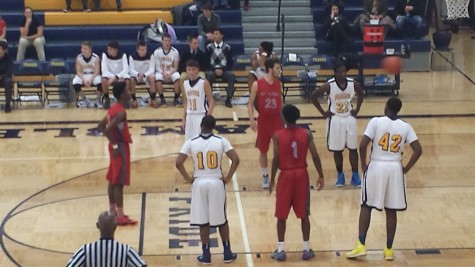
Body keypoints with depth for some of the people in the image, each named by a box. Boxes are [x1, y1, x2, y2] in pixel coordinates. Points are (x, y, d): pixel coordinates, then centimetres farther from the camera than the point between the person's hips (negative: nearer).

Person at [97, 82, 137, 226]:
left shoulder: (114, 108, 9)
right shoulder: (121, 112, -21)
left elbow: (101, 126, 15)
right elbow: (108, 129, -30)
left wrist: (114, 142, 12)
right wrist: (115, 145, -21)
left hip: (117, 146, 10)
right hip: (121, 148, -10)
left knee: (113, 181, 15)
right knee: (119, 183, -6)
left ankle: (113, 212, 24)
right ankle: (120, 217, -3)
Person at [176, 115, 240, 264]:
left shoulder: (191, 143, -5)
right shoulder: (221, 141, -5)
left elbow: (178, 163, -11)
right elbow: (236, 160, -12)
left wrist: (188, 179, 1)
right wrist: (228, 177, -2)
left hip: (199, 183, 0)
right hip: (217, 183, 0)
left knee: (203, 221, 9)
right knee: (221, 220, 14)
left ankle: (206, 255, 13)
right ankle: (227, 253, 18)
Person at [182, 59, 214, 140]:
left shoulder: (204, 83, -9)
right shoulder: (185, 84, 8)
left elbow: (211, 101, -10)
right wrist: (183, 119, 12)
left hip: (201, 116, -6)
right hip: (190, 116, 6)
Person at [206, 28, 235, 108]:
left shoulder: (227, 47, 1)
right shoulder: (209, 47, 2)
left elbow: (230, 63, 2)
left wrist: (222, 70, -14)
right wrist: (215, 69, -13)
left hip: (224, 70, 0)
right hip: (213, 70, 0)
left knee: (232, 75, -31)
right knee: (209, 75, -35)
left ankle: (228, 99, -28)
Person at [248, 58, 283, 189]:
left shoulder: (279, 84, 1)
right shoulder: (257, 85, -9)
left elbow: (280, 103, 11)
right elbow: (251, 103, -5)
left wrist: (284, 119, 11)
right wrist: (252, 120, -15)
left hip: (277, 120, 2)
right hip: (263, 121, -2)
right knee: (263, 150, 8)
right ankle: (265, 176, 22)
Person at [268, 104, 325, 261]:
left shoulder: (278, 135, -8)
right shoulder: (306, 134, -4)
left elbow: (276, 159, -10)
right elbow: (315, 156, -6)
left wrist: (272, 179, 0)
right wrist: (321, 176, 3)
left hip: (285, 175, -1)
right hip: (302, 175, 1)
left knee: (281, 215, 8)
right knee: (304, 214, 10)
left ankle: (280, 250, 7)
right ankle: (306, 249, 12)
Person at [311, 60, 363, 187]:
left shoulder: (353, 84, -10)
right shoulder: (329, 85, -18)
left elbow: (360, 94, 12)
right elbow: (314, 97, -10)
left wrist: (357, 110, 5)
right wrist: (323, 112, -8)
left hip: (350, 118, 2)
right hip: (335, 119, -2)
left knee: (353, 148, 5)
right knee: (337, 150, 6)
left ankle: (355, 175, 14)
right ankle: (340, 175, 20)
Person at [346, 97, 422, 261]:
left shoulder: (376, 121, -6)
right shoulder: (405, 126, 2)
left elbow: (363, 145, -13)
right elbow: (418, 151, -4)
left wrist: (363, 164, 1)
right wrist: (405, 169, 6)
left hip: (376, 167, -2)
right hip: (395, 169, 2)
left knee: (366, 206, 10)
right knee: (391, 211, 10)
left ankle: (361, 246, 4)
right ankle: (389, 250, 14)